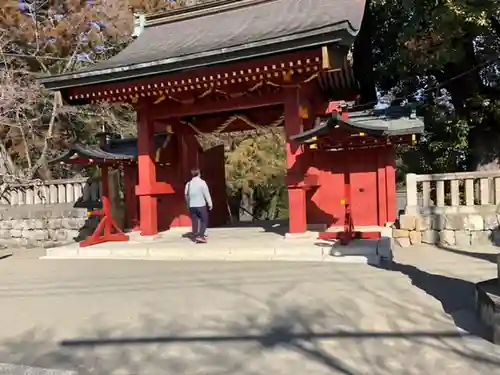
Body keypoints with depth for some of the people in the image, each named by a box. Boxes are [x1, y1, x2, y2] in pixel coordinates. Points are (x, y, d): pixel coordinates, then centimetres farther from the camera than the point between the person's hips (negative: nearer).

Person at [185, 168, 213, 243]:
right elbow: (206, 194, -9)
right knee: (204, 221, 5)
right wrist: (210, 204, -2)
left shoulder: (188, 184, 5)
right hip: (201, 205, -4)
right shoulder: (202, 182, -9)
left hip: (191, 206, 5)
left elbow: (186, 195, 10)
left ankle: (195, 236, 13)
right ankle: (200, 235, -7)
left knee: (194, 221, 11)